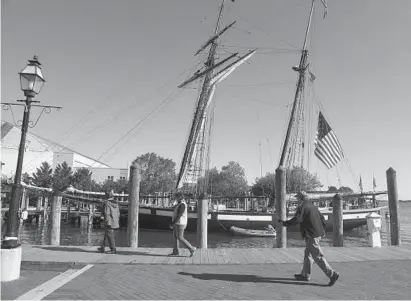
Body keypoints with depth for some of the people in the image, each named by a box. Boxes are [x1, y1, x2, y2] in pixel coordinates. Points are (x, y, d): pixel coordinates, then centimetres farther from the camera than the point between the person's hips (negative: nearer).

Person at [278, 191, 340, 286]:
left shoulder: (303, 208, -13)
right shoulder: (313, 207, 14)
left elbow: (296, 220, -19)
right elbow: (323, 219, 18)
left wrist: (284, 223, -7)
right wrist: (321, 230, 25)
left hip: (311, 236, -10)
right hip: (318, 234, 10)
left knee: (318, 257, -4)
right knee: (308, 254, 18)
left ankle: (332, 274, -5)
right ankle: (305, 275, 26)